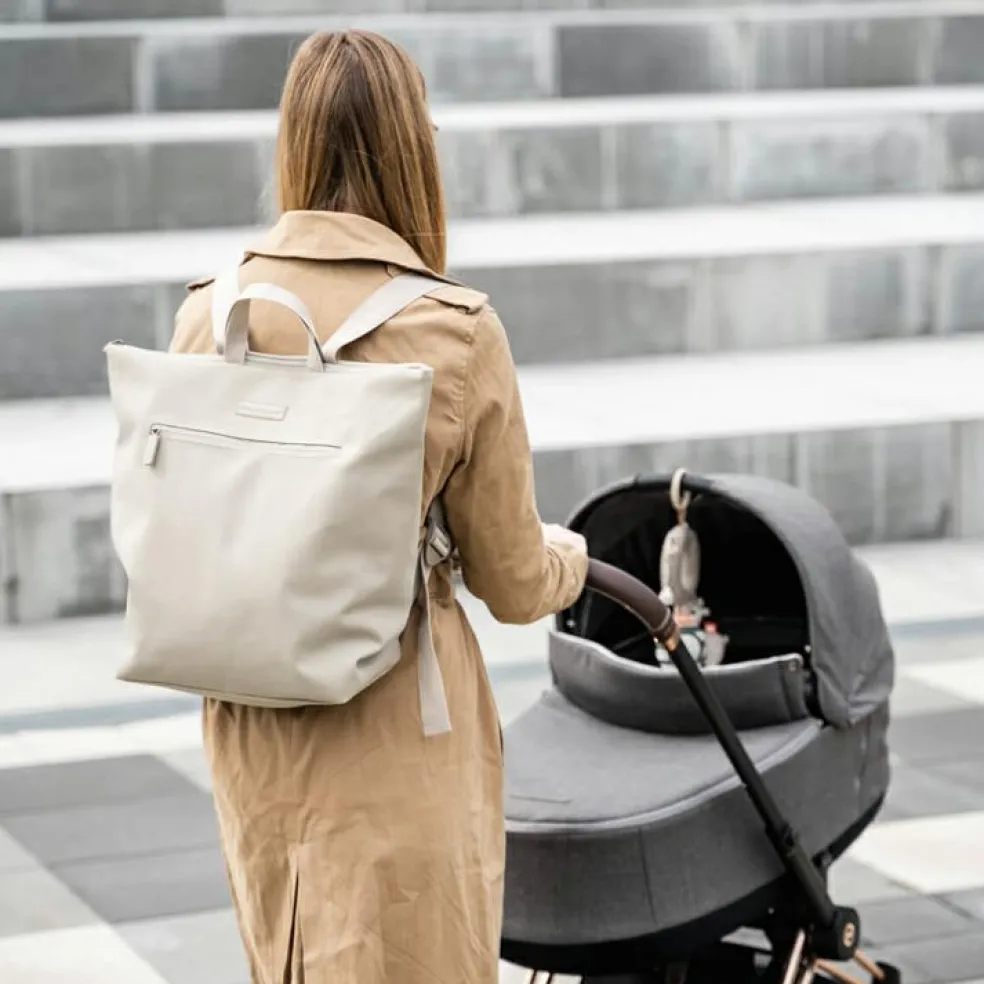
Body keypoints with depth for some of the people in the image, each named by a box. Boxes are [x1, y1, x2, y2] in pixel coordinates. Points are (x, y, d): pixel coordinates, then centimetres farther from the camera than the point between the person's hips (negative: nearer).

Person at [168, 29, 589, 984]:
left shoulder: (207, 312, -5)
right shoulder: (455, 332, -15)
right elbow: (514, 584, -6)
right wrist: (569, 556, 16)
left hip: (250, 727, 5)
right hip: (397, 727, -4)